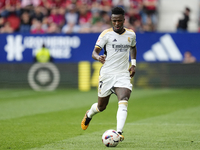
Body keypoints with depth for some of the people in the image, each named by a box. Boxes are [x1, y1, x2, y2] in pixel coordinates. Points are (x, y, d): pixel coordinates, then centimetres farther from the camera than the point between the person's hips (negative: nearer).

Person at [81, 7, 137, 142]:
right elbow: (94, 52, -11)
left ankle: (119, 133, -31)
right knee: (101, 107, 13)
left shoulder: (131, 34, 6)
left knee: (123, 103, -23)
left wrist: (133, 64, 17)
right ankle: (89, 115, 48)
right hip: (107, 74, -1)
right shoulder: (106, 34, -7)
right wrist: (98, 57, -35)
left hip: (123, 75, 2)